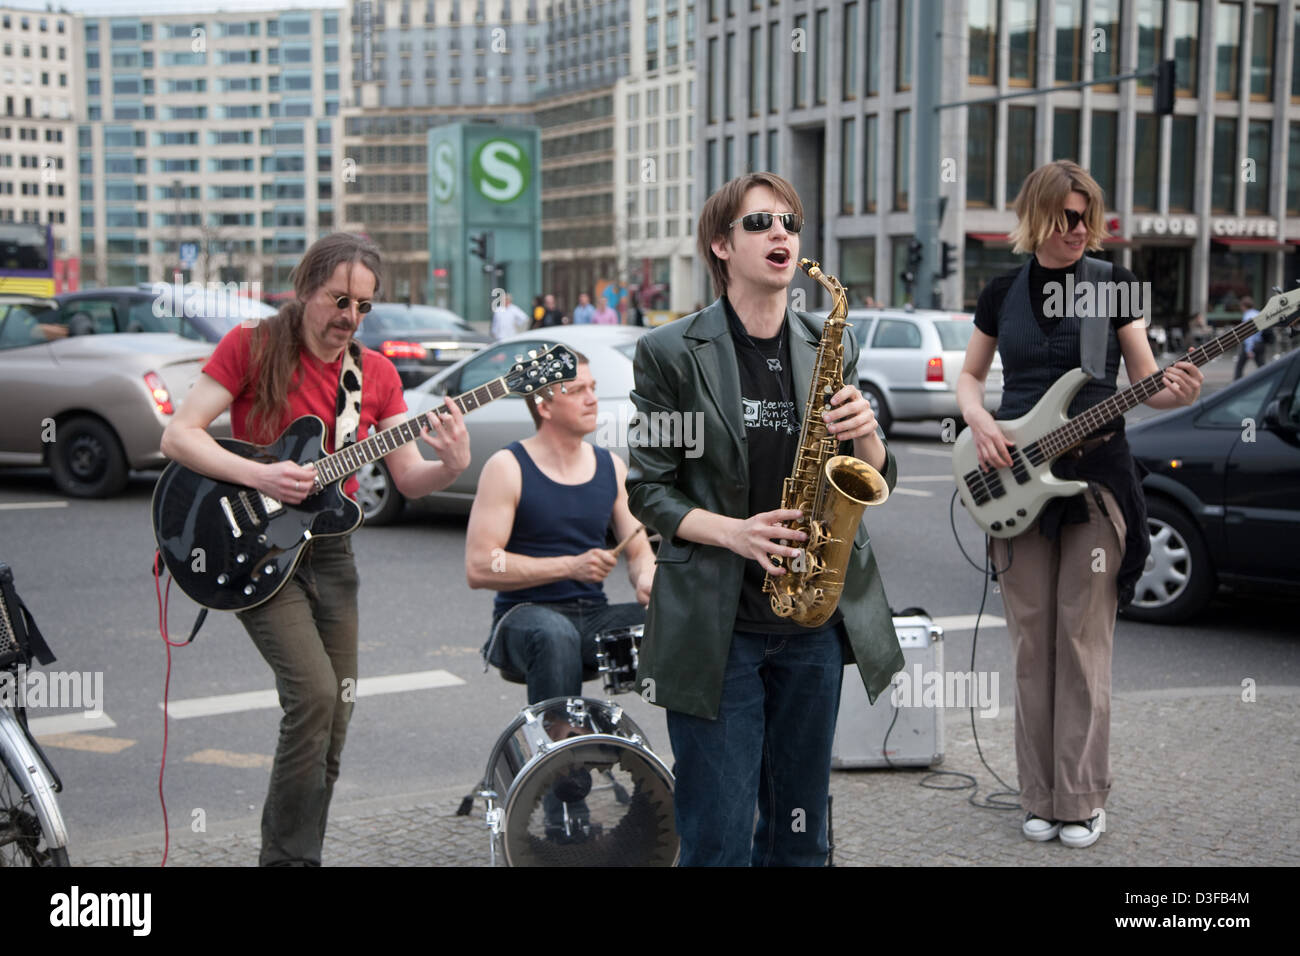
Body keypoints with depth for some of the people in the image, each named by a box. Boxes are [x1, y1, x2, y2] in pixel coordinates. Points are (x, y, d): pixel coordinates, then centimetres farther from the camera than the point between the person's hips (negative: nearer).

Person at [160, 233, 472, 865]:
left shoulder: (376, 373, 5)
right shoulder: (251, 346, -7)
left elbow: (407, 480, 2)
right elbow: (178, 437, -11)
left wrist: (451, 468, -19)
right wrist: (260, 476, -23)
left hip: (329, 552, 5)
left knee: (333, 718, 5)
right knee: (314, 694, -19)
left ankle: (300, 854, 21)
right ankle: (288, 856, -6)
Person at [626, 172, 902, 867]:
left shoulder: (831, 349, 9)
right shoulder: (672, 353, -3)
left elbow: (877, 481, 12)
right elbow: (648, 490, -2)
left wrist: (865, 434, -10)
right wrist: (733, 532, -18)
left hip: (815, 621, 4)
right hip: (713, 624, -4)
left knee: (801, 835, 13)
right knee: (718, 841, -1)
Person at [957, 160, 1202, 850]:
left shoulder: (1113, 285, 1)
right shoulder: (1001, 294, 6)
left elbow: (1146, 382, 1)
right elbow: (969, 376, 15)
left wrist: (1176, 392, -22)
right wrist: (980, 423, -6)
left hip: (1096, 477, -2)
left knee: (1084, 644, -1)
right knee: (1031, 645, 6)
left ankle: (1081, 801, 8)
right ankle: (1041, 797, 15)